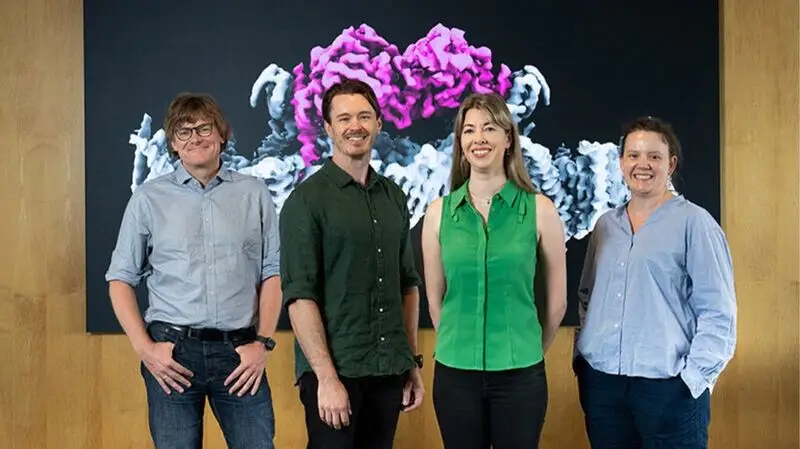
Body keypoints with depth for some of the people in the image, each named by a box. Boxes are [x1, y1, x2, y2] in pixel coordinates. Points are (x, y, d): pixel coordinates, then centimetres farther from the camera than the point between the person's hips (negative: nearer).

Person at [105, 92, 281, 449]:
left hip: (240, 352, 0)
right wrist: (143, 347, -4)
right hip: (172, 352, 0)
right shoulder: (149, 198, 5)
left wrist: (262, 342, -2)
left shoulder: (254, 193, 7)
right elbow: (121, 278, 6)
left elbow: (273, 272, 6)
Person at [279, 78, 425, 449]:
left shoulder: (394, 197, 10)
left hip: (389, 371, 5)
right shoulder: (307, 199, -7)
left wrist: (413, 362, 11)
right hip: (334, 370, -5)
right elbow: (299, 294, -13)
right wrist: (326, 377, -18)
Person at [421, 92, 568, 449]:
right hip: (455, 373, 1)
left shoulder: (540, 210, -4)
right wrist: (461, 348, 13)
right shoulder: (439, 212, 0)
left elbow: (556, 301, 4)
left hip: (520, 375, -1)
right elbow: (435, 298, 8)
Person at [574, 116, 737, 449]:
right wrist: (582, 353, 10)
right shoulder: (606, 224, 12)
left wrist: (694, 378, -13)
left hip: (667, 385, -5)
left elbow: (718, 312, -7)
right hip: (600, 381, 5)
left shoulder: (694, 222, -4)